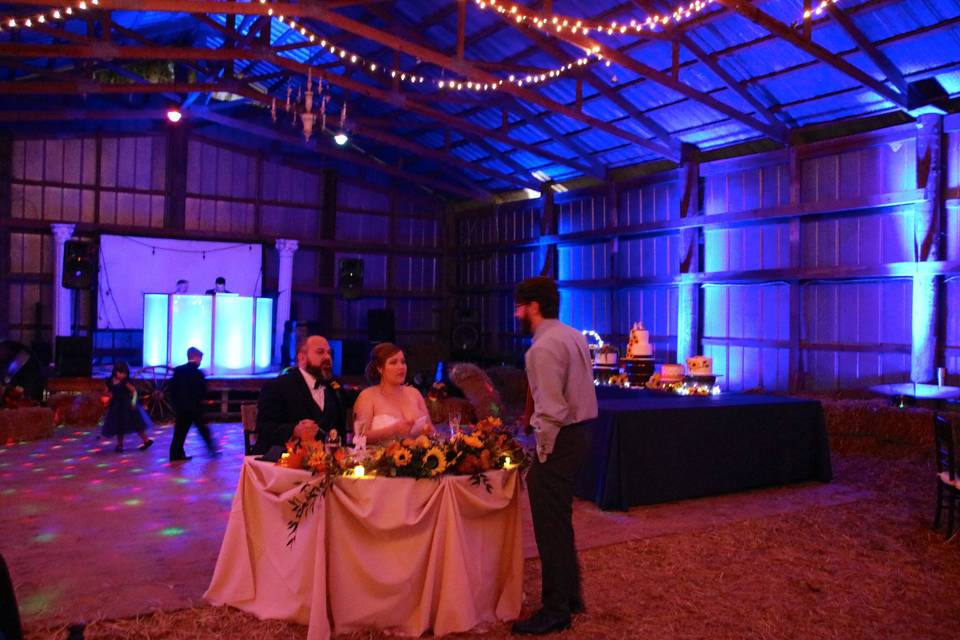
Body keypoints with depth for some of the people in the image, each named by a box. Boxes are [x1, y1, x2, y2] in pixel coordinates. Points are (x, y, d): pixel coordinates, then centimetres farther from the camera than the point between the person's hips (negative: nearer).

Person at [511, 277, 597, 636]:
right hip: (574, 435, 10)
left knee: (550, 526, 2)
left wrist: (543, 452, -15)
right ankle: (570, 596, 35)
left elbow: (552, 410, -25)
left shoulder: (544, 346, -19)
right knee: (560, 522, 21)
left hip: (557, 441, -10)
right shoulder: (573, 336, 11)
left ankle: (556, 611, 14)